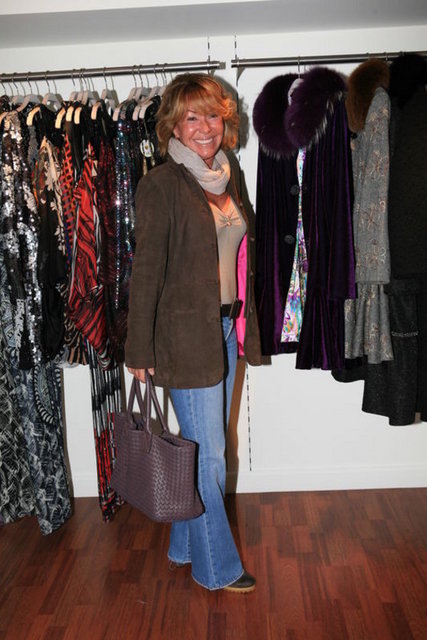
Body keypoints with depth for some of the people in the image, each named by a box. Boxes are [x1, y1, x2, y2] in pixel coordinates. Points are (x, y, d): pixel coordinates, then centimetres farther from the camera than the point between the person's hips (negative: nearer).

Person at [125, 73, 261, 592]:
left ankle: (185, 545, 38)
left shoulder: (225, 177, 11)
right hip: (185, 335, -7)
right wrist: (140, 351, -13)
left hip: (224, 329, 7)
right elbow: (146, 271, -13)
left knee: (205, 447, 18)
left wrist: (244, 326, 15)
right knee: (208, 453, 4)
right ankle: (216, 565, 25)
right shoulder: (161, 184, -11)